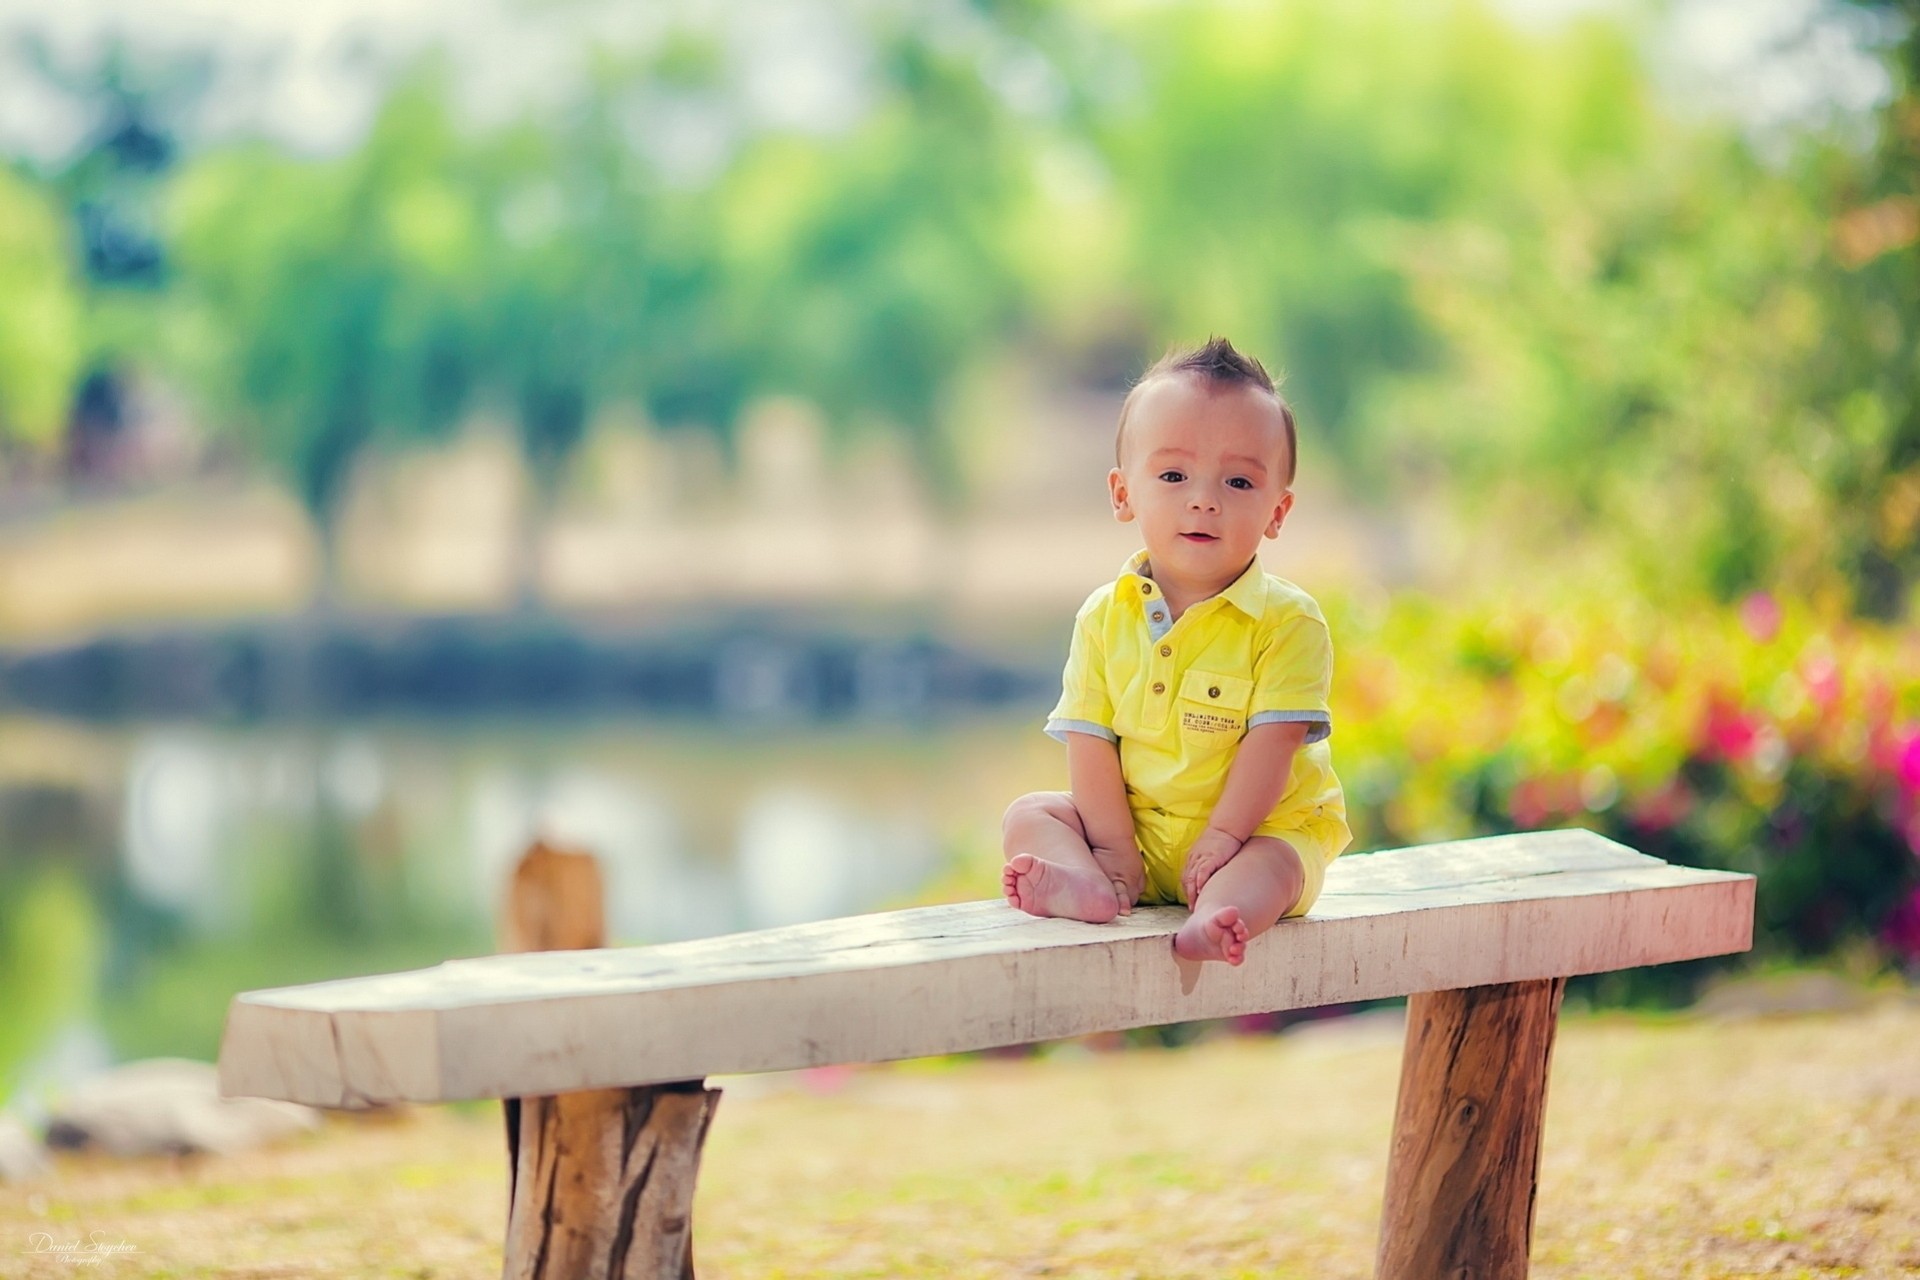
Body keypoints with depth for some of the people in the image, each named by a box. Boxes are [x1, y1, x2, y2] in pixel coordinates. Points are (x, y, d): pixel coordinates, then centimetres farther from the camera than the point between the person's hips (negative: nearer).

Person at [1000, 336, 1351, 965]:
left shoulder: (1287, 622, -11)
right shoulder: (1104, 618, 0)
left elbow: (1273, 741, -16)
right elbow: (1091, 741, -4)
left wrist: (1221, 841, -22)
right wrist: (1114, 854, -13)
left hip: (1260, 830, -4)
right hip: (1138, 835, 4)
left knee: (1270, 866, -33)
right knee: (1029, 813, -9)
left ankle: (1211, 923, -62)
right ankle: (1091, 889, -39)